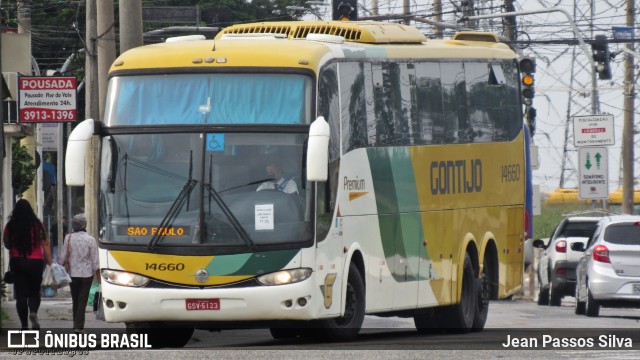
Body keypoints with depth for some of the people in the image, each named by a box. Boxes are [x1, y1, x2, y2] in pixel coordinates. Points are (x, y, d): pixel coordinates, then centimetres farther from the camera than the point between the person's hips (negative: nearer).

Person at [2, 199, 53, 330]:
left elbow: (6, 244, 8)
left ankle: (24, 325, 2)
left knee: (21, 295, 5)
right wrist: (49, 262, -1)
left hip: (17, 262, 0)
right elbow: (45, 244, -5)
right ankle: (33, 312, -16)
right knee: (34, 292, 13)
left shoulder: (10, 226, -4)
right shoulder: (37, 225, -4)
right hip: (36, 262, 0)